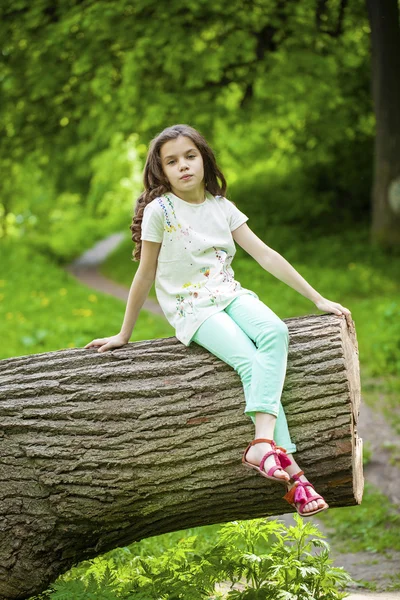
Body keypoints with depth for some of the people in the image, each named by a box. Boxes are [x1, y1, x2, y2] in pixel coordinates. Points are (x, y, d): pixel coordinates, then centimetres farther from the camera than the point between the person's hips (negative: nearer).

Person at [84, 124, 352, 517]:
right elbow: (145, 274, 2)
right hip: (192, 308, -4)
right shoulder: (159, 210, -5)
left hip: (229, 296, 4)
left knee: (275, 332, -29)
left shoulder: (221, 207, 8)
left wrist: (318, 299, 7)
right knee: (252, 363, -28)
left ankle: (263, 442, -39)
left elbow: (265, 254, 9)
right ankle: (291, 473, -33)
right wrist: (124, 334, 6)